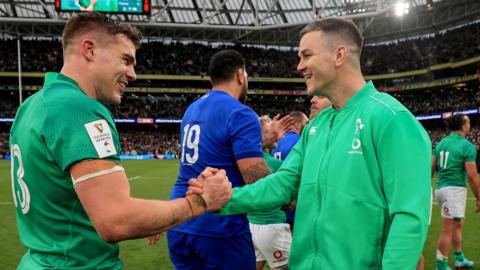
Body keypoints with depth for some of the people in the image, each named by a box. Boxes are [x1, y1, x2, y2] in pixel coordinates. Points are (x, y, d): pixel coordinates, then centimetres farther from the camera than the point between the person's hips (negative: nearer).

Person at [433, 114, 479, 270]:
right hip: (455, 189, -8)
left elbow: (432, 167, 11)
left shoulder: (441, 143, 10)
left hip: (441, 187, 8)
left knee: (458, 225, 22)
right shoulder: (467, 146, -11)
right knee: (448, 230, -2)